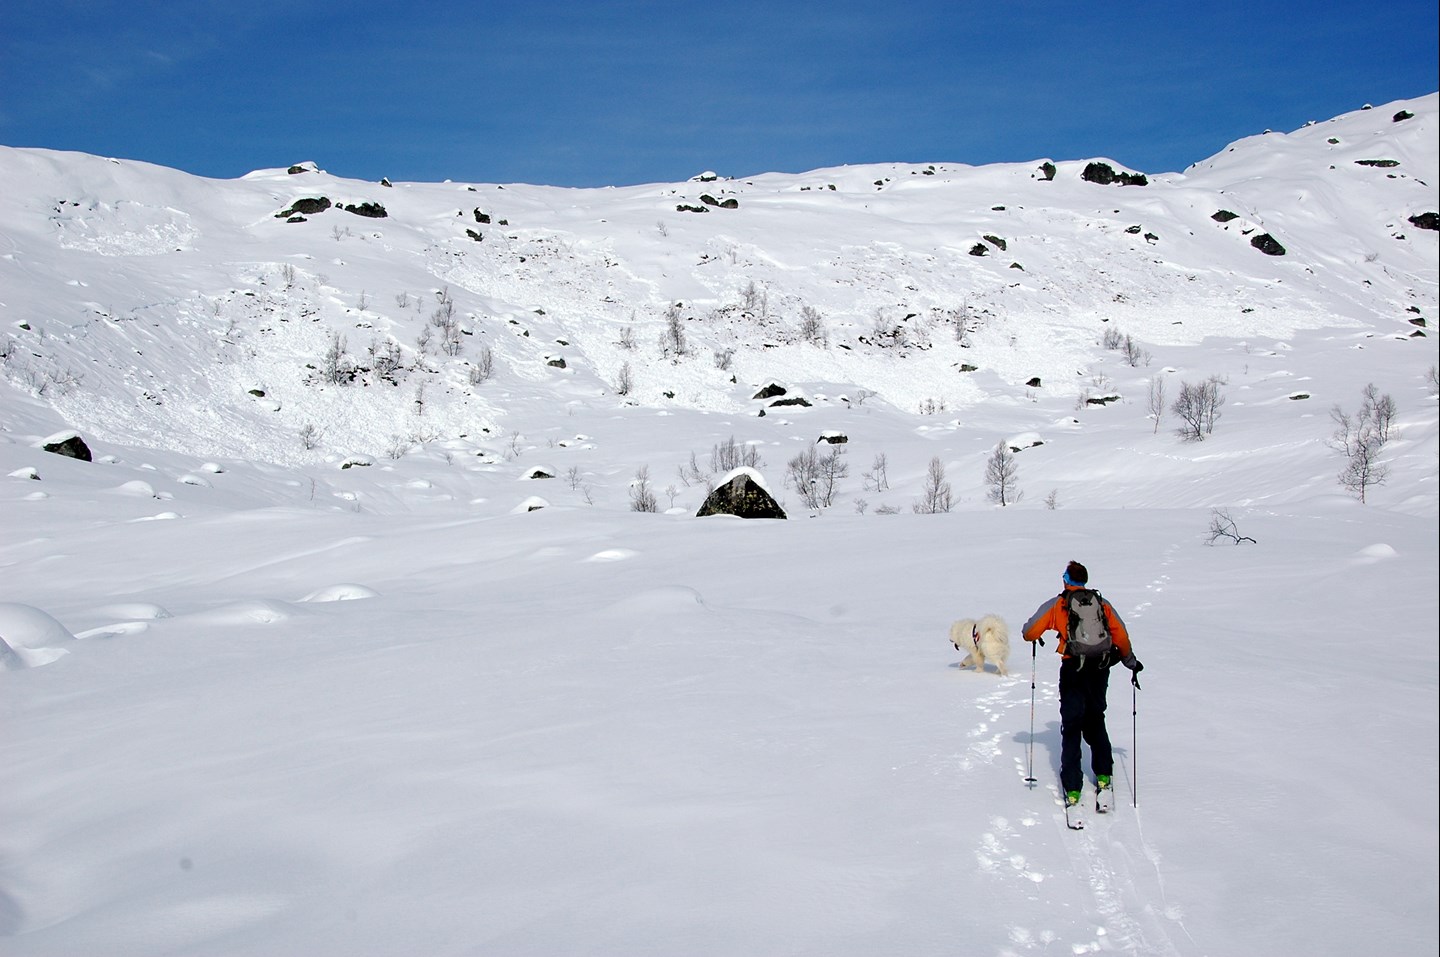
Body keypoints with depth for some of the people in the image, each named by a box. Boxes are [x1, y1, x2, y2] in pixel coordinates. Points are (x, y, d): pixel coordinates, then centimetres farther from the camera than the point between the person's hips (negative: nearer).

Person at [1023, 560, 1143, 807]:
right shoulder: (1103, 604, 9)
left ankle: (1072, 789, -2)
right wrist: (1131, 662, 26)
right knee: (1095, 721, 22)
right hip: (1100, 669, 3)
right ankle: (1103, 775, 22)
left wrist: (1037, 638, 24)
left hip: (1073, 669, -3)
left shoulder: (1056, 605, 1)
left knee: (1072, 726, 3)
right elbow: (1122, 637, 9)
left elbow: (1029, 632, 0)